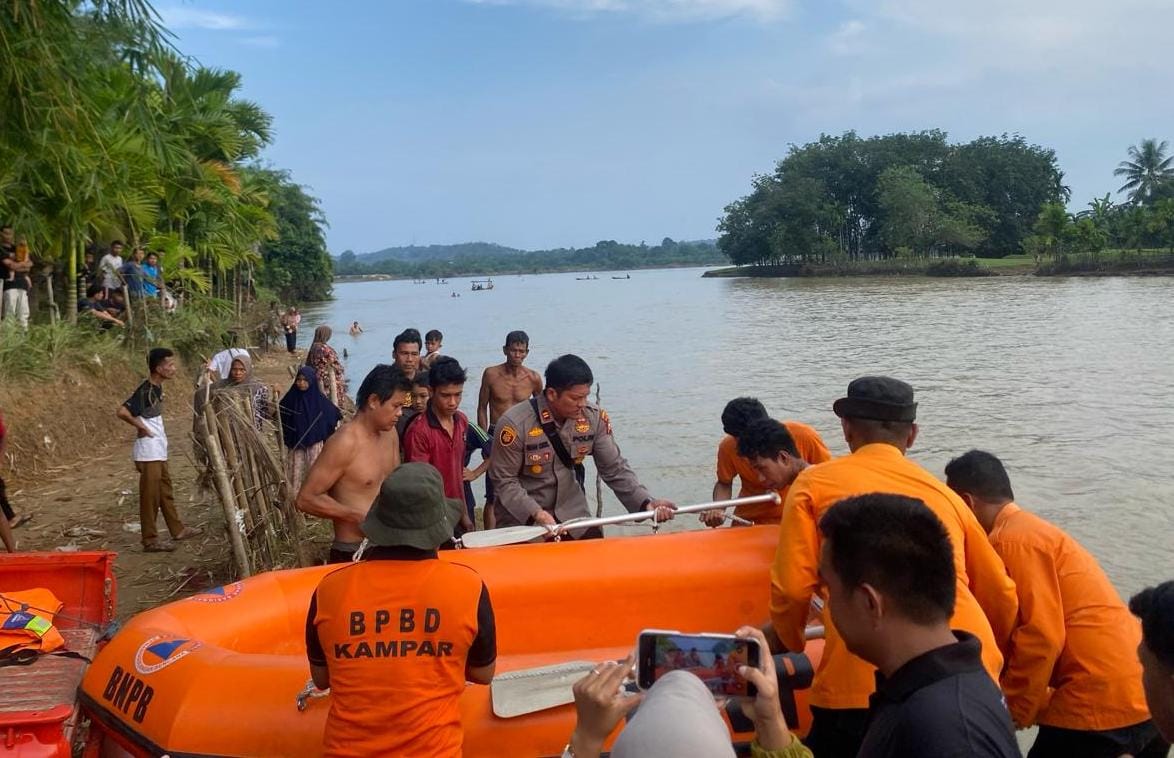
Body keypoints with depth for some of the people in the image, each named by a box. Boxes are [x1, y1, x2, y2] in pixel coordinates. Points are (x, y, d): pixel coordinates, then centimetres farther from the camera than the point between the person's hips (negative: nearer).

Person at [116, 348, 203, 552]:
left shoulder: (158, 387, 7)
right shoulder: (145, 390, -20)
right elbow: (122, 411, -28)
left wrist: (158, 430, 11)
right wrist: (142, 428, -19)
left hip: (159, 451, 9)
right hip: (148, 452, -9)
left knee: (165, 491, 18)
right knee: (150, 495, -2)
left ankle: (177, 529, 30)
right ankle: (150, 540, 6)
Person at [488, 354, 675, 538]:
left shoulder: (593, 417, -10)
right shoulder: (515, 424, -22)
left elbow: (615, 468, -6)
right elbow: (504, 480, -15)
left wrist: (645, 503, -19)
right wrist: (535, 513, -29)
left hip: (573, 517, 4)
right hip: (522, 521, -4)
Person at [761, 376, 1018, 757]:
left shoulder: (816, 483, 7)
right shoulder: (943, 492, 19)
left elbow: (792, 588, -1)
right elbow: (1001, 597, 24)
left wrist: (791, 644, 20)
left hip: (868, 683, -4)